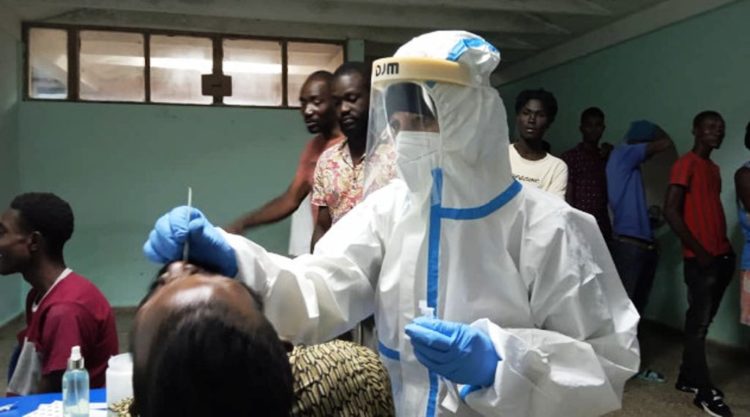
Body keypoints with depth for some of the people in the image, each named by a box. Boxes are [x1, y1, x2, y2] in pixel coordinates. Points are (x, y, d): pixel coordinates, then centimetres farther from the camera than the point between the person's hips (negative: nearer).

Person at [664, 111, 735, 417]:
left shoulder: (714, 169, 18)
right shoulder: (686, 164, -8)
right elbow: (671, 211, -15)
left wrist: (726, 247, 7)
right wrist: (698, 250, -14)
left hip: (720, 256, 8)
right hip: (700, 259, -8)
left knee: (703, 320, 13)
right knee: (699, 323, -2)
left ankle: (688, 378, 23)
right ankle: (704, 391, 5)